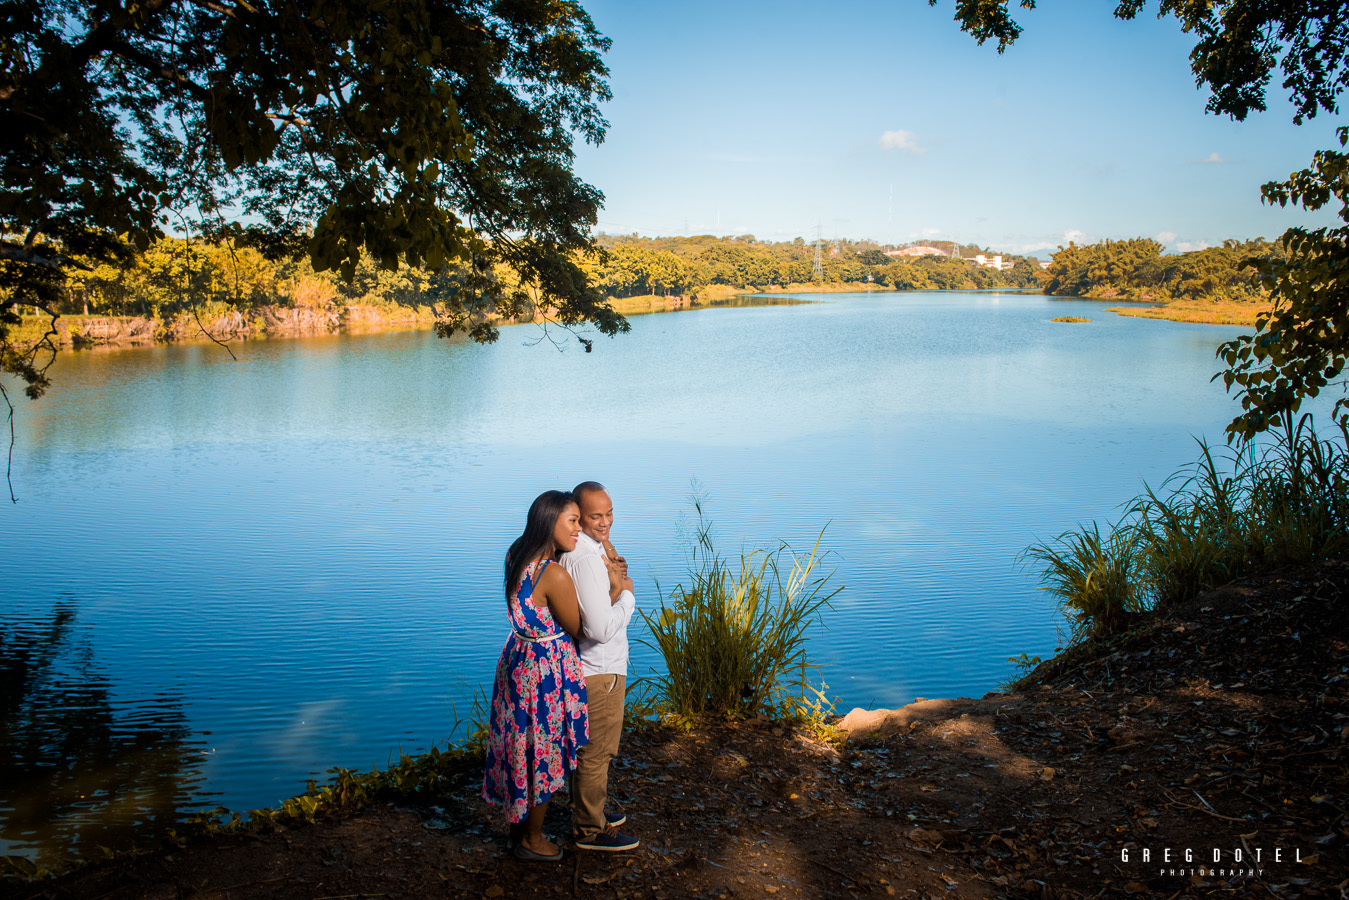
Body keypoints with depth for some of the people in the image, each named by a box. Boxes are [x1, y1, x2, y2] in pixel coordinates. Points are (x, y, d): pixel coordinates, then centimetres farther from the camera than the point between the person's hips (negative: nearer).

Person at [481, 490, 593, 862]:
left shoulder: (517, 555, -2)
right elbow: (578, 631, -15)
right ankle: (532, 840, 30)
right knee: (544, 754, 11)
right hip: (547, 671, -8)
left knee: (523, 745, 22)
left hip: (518, 661, 8)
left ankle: (518, 828, 39)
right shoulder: (555, 575, -28)